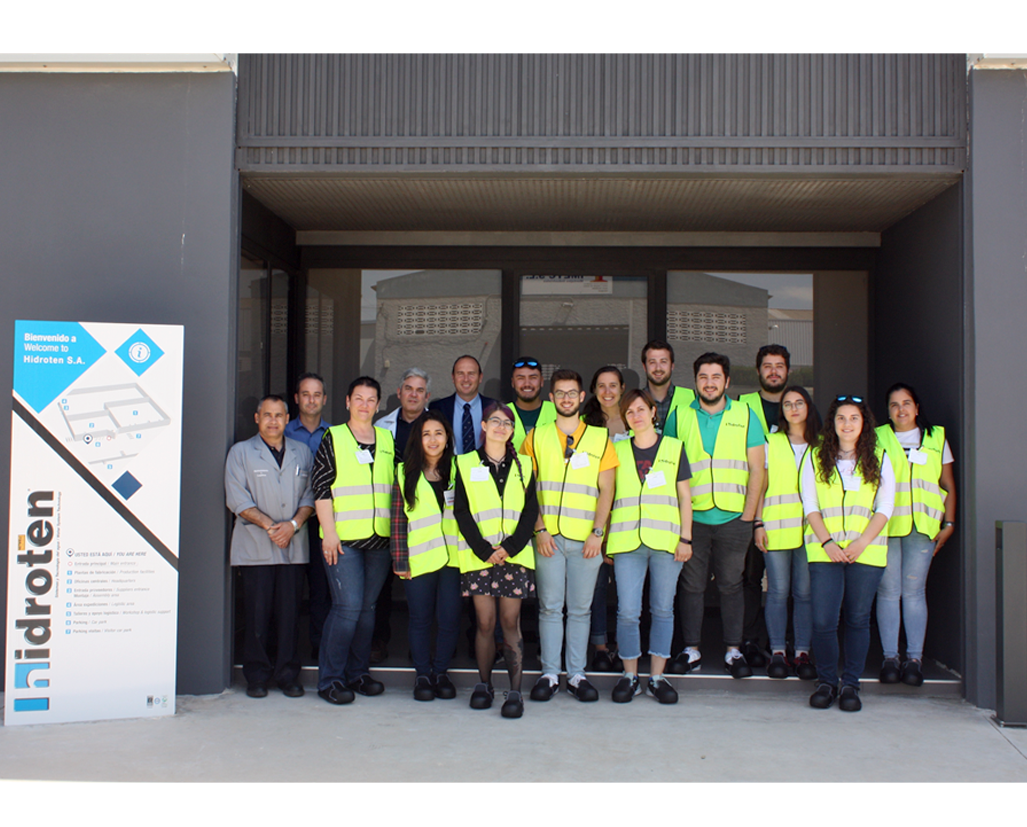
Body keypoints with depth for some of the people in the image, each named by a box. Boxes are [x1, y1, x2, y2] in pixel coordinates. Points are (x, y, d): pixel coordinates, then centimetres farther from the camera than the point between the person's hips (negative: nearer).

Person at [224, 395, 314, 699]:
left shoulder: (302, 453, 15)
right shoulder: (241, 452, 6)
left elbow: (310, 495, 9)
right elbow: (237, 498, -3)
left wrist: (293, 524, -8)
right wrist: (269, 525, -13)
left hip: (294, 546, 2)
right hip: (255, 546, -2)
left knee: (290, 612, 2)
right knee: (256, 613, -1)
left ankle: (288, 675, 11)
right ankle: (256, 676, 9)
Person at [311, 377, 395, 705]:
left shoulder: (387, 440, 14)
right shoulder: (333, 438, 2)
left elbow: (397, 486, 19)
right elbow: (321, 488, -3)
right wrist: (329, 532, -11)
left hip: (380, 539, 4)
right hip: (343, 539, -4)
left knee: (367, 607, 8)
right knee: (348, 607, -10)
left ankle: (357, 672, 20)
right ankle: (330, 679, 1)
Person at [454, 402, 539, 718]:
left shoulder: (523, 466, 11)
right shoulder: (465, 464, 7)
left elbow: (531, 511, 4)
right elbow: (462, 512, 1)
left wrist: (510, 547, -10)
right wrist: (484, 550, -10)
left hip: (514, 556, 1)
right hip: (478, 556, 0)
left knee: (510, 623, -2)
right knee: (485, 623, 0)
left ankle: (515, 692, -1)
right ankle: (484, 684, 16)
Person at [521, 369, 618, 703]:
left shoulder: (599, 438, 7)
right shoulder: (536, 438, 8)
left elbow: (606, 490, 4)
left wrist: (597, 533, -6)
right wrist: (539, 530, -5)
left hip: (585, 539, 0)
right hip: (548, 537, 0)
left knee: (580, 608, 4)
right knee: (550, 607, 3)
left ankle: (577, 674, 13)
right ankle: (549, 674, 11)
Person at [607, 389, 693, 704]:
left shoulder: (674, 448, 9)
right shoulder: (618, 450, 11)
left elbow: (684, 496, 9)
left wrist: (685, 537, 1)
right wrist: (605, 538, 8)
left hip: (666, 540, 0)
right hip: (627, 541, 0)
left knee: (663, 610, 5)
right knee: (627, 611, -3)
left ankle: (657, 677, 14)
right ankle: (629, 676, 11)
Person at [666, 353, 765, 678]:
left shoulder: (745, 416, 5)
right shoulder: (679, 417, 6)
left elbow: (756, 470, 4)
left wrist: (748, 516, -3)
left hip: (733, 518, 0)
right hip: (691, 518, 0)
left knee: (731, 585, 7)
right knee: (691, 585, 5)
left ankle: (733, 650, 16)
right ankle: (691, 650, 15)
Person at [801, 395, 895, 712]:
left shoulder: (879, 460, 9)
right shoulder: (815, 458, 9)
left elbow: (885, 508, 4)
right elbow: (810, 506, 5)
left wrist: (861, 543, -9)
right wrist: (827, 542, -8)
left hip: (866, 552, 0)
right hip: (825, 552, 0)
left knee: (857, 620, 3)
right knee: (823, 621, -6)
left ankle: (851, 684, 14)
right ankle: (826, 682, 10)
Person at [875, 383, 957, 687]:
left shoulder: (936, 437, 13)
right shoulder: (877, 438, 9)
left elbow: (948, 484, 14)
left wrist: (949, 522, 6)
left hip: (923, 525, 1)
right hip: (885, 524, -1)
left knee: (914, 591, -2)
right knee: (888, 591, -2)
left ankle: (915, 658, 4)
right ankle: (890, 657, 4)